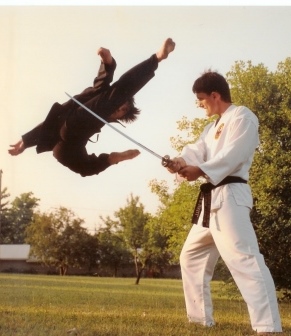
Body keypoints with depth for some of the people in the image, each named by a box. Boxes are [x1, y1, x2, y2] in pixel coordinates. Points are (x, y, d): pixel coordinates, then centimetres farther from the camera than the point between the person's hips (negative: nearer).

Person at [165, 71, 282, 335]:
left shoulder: (242, 116, -4)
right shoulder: (213, 127, 25)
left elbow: (233, 155, -19)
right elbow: (197, 152, 9)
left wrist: (200, 170, -30)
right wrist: (181, 162, -14)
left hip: (230, 196, -11)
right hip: (211, 199, 11)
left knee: (243, 257, -23)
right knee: (192, 256, 17)